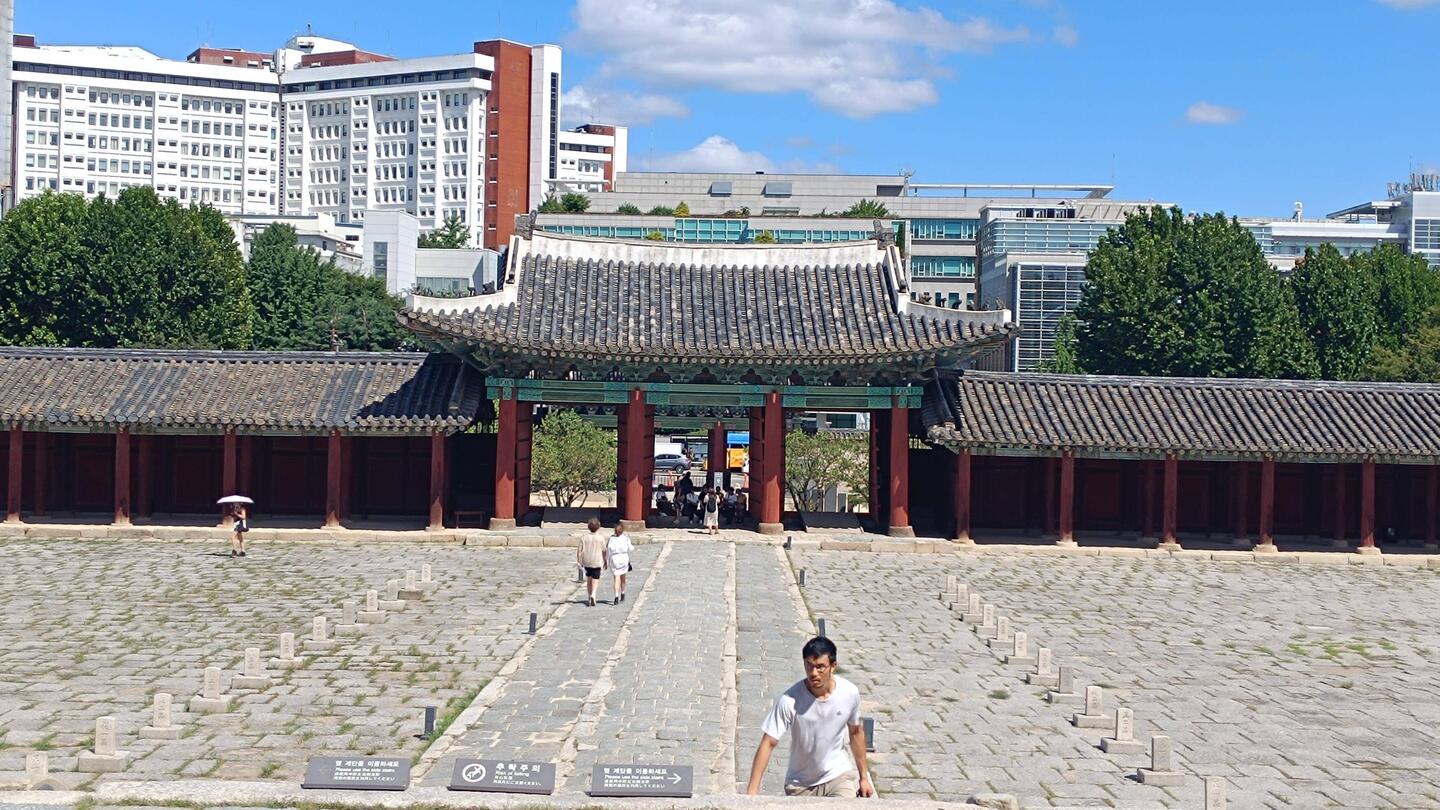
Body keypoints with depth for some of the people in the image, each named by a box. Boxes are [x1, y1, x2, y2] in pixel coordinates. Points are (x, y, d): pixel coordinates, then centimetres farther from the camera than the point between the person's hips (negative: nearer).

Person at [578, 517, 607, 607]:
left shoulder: (584, 537, -4)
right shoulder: (601, 537, -8)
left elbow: (579, 550, -5)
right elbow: (604, 551, -4)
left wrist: (578, 561, 2)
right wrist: (605, 561, 8)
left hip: (586, 562, 2)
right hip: (597, 562, -2)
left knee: (588, 580, 17)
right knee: (595, 579, 3)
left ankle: (589, 598, 22)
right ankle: (593, 595, -21)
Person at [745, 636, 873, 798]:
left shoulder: (850, 693, -14)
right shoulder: (789, 701, -24)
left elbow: (856, 732, 4)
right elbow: (768, 744, -22)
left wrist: (864, 777, 11)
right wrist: (752, 791, -28)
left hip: (839, 775, 1)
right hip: (800, 784, 0)